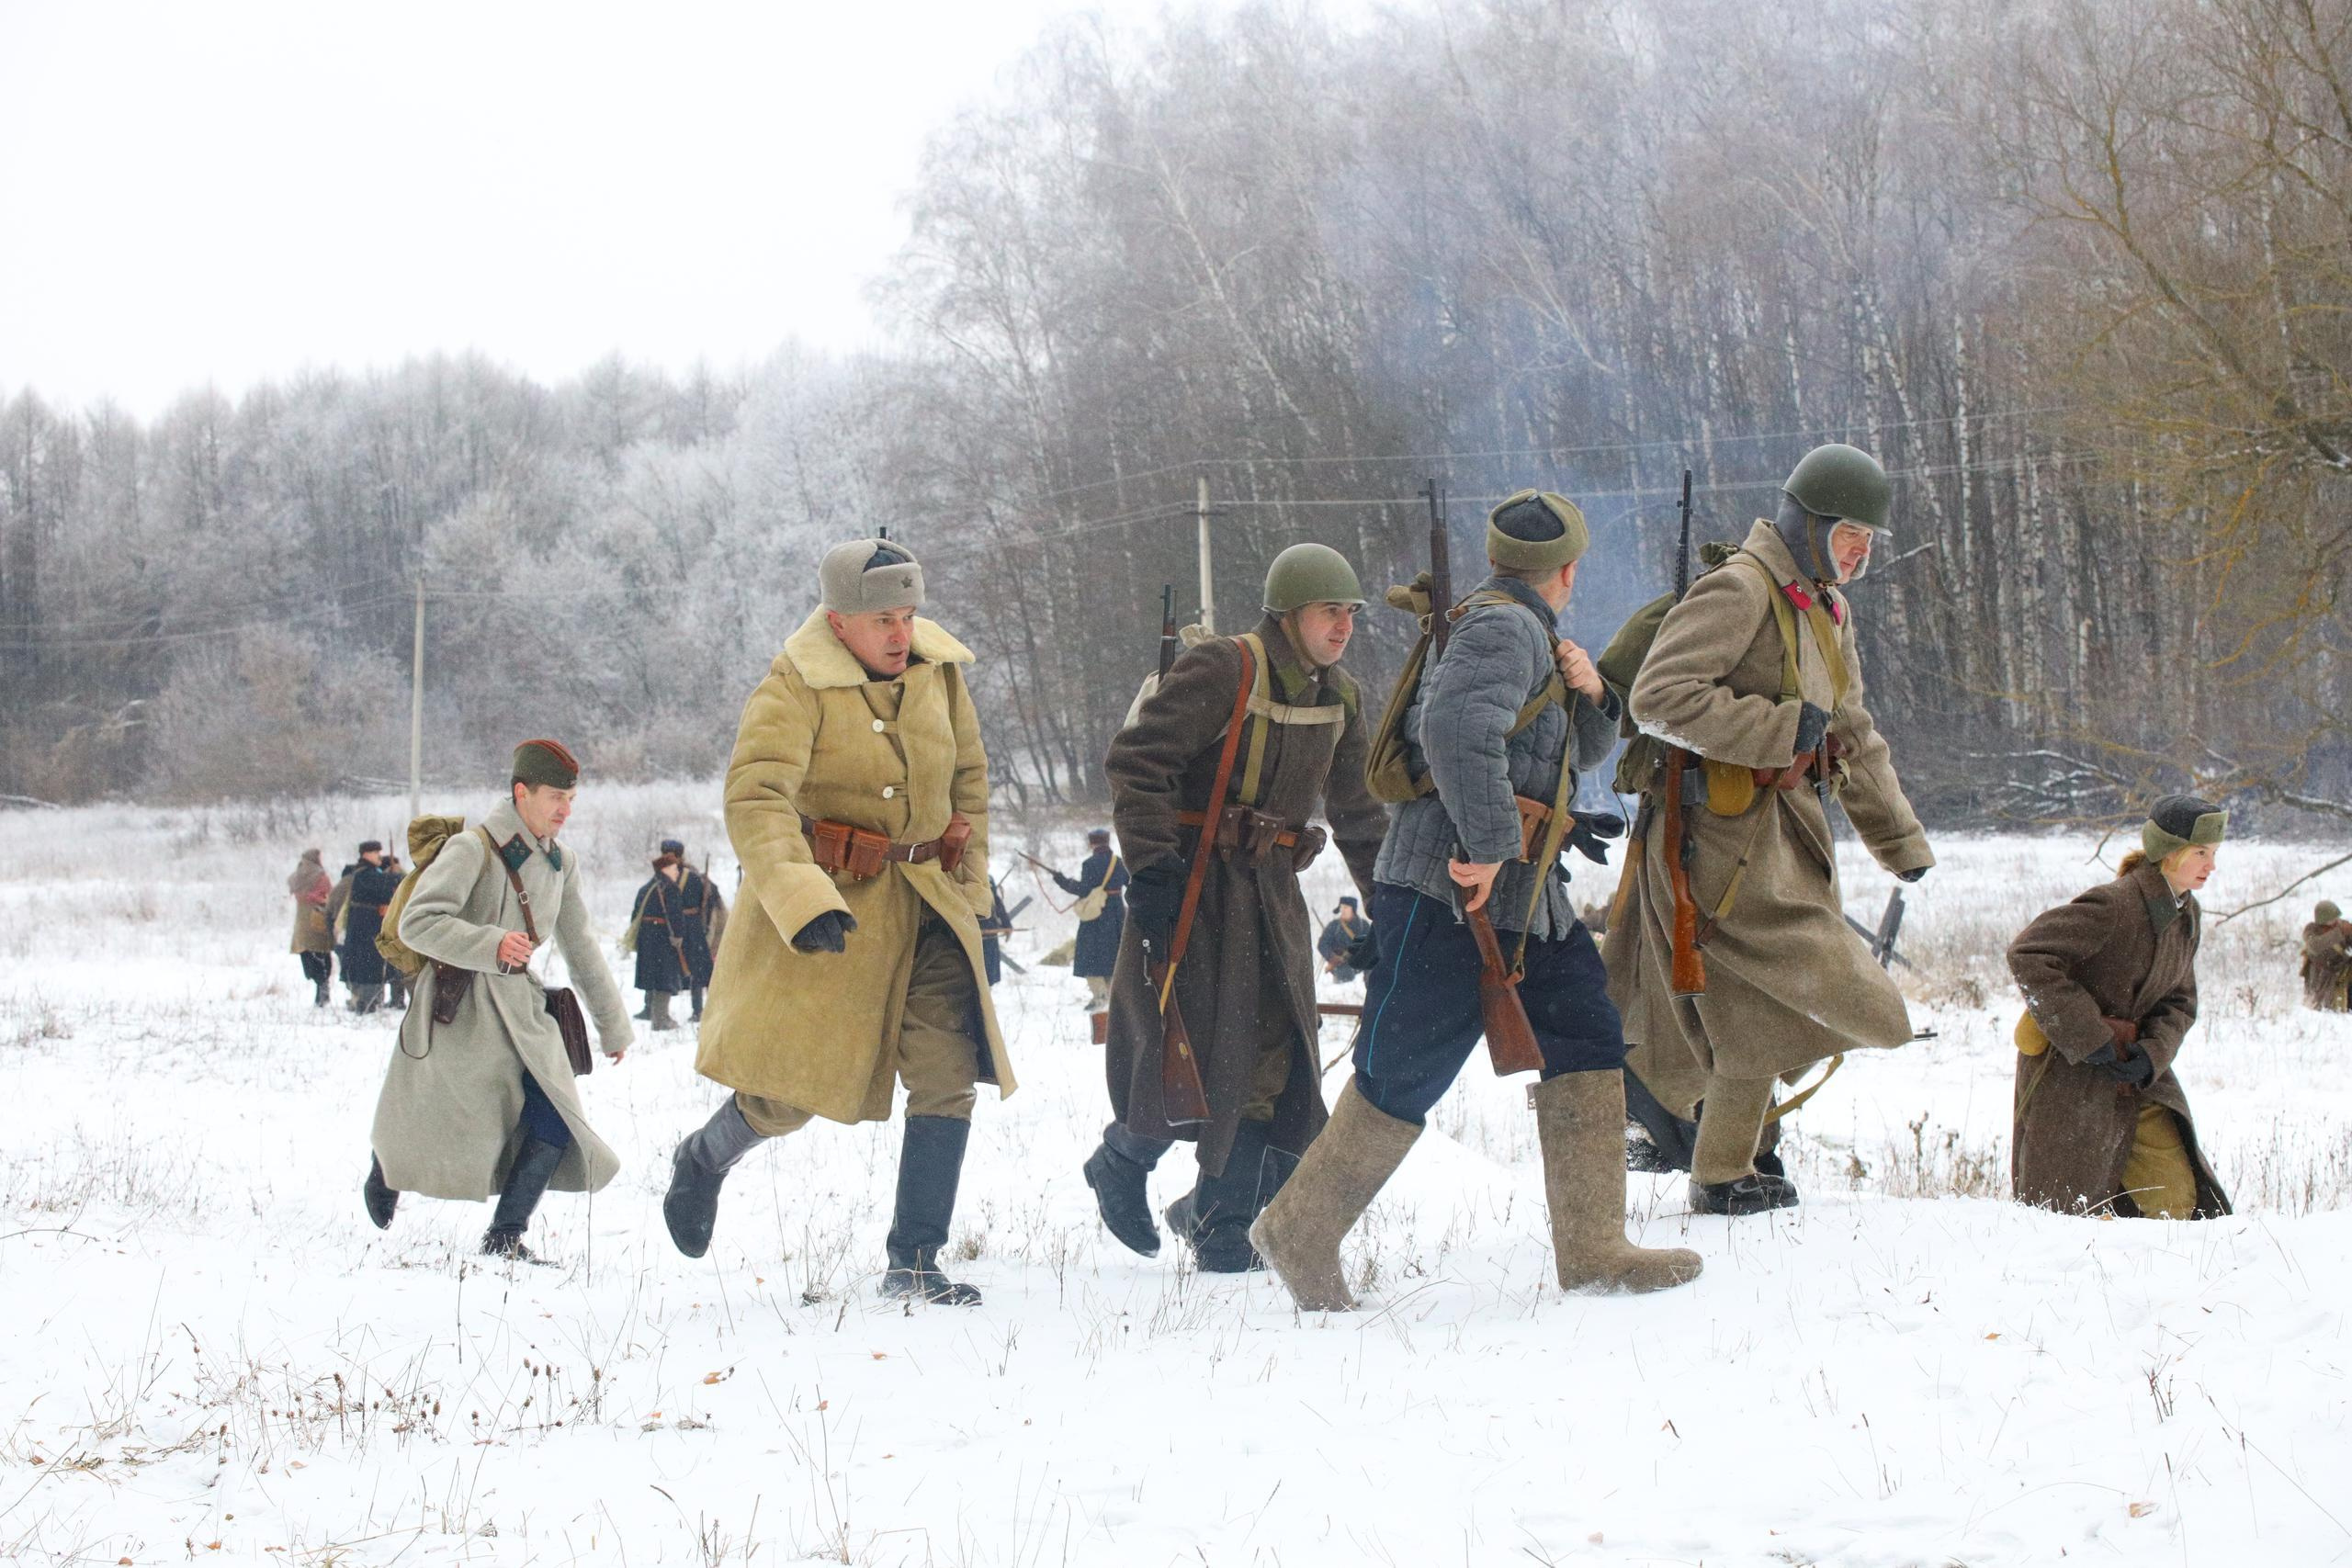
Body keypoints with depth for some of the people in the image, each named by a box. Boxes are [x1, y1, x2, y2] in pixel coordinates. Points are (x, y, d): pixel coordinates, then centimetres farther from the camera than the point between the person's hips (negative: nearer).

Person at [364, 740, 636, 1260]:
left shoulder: (560, 864, 10)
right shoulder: (473, 849, -12)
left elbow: (580, 948, 19)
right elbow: (417, 923, -20)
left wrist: (613, 1023, 21)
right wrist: (490, 945, -33)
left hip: (520, 1009, 6)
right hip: (460, 1008, -6)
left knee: (556, 1118, -13)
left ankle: (505, 1236, -5)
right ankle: (383, 1176, 38)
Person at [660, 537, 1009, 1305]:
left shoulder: (940, 671, 4)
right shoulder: (796, 687, -14)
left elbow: (969, 776, 19)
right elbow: (754, 798, -24)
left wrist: (969, 886, 17)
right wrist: (801, 900, -37)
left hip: (924, 906, 5)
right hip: (826, 904, -4)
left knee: (948, 1075, -8)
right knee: (789, 1088, 0)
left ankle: (913, 1263, 0)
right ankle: (704, 1159, 34)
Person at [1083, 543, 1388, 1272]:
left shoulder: (1341, 698, 10)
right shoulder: (1219, 670, -13)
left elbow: (1359, 814, 21)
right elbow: (1135, 761, -16)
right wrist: (1150, 866, -21)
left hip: (1272, 887, 6)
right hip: (1194, 883, -6)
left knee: (1275, 1059, -2)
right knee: (1192, 1052, -7)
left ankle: (1223, 1226, 8)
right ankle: (1121, 1163, 22)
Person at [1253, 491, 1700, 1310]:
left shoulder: (1532, 634, 20)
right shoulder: (1503, 628, -13)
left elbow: (1585, 750, 27)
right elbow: (1457, 729, -30)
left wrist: (1588, 695, 5)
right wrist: (1488, 843, -27)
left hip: (1522, 897, 10)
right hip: (1447, 893, -10)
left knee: (1588, 1040, 4)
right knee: (1404, 1072, -4)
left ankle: (1591, 1248, 6)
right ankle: (1301, 1232, 10)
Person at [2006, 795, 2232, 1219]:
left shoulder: (2187, 916, 6)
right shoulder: (2114, 906, -21)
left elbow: (2179, 1002, 10)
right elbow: (2028, 954, -24)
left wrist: (2152, 1054, -12)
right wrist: (2088, 1037, -23)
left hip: (2136, 1075, 7)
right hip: (2070, 1071, -7)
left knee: (2179, 1197, -1)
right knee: (2073, 1207, -3)